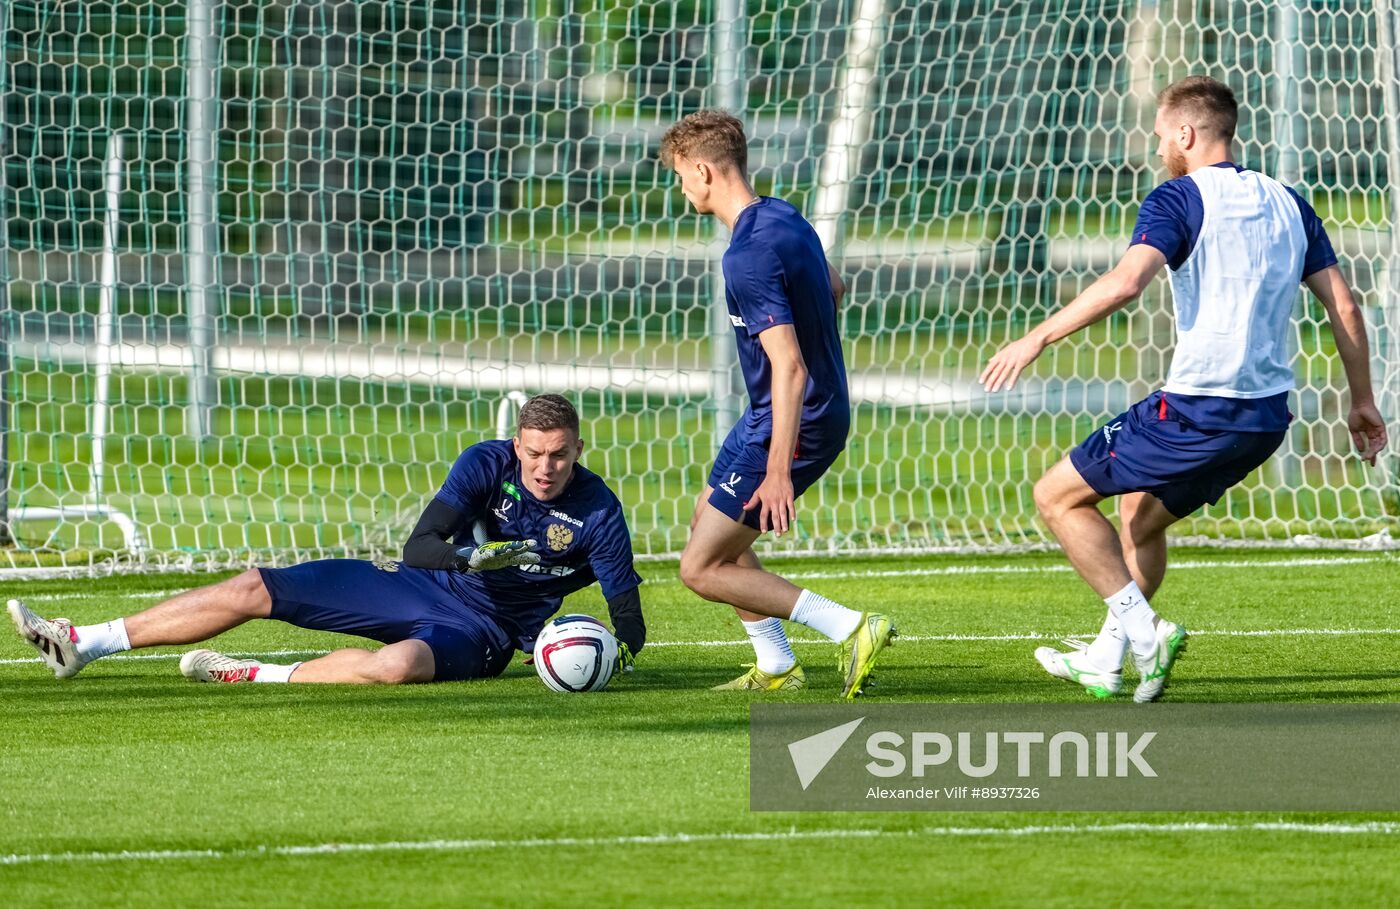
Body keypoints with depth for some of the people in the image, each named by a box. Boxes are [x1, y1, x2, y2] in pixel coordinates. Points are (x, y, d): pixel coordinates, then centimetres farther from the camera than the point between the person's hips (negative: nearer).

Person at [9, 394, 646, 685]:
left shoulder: (597, 513, -16)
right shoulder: (489, 464, -10)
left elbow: (627, 609, -12)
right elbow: (417, 548, -19)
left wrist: (621, 649, -34)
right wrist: (469, 556, -39)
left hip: (480, 632, -4)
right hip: (422, 586, 4)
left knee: (397, 666, -42)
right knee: (254, 591, -2)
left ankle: (256, 676, -21)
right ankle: (83, 644, 4)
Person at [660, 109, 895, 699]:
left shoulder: (750, 256, -26)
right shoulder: (783, 218, 4)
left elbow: (789, 367, -30)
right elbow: (832, 290, 23)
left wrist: (779, 473, -30)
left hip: (795, 424, -10)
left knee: (702, 569, -5)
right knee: (709, 521, 26)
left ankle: (851, 628, -11)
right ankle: (776, 667, 26)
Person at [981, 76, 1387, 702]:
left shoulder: (1180, 199, -7)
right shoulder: (1286, 203, 14)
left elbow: (1126, 282, -23)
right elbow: (1345, 308, 13)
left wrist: (1037, 339, -19)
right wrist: (1362, 402, 21)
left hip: (1198, 409, -8)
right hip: (1269, 415, 8)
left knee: (1058, 495, 5)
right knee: (1141, 513, 28)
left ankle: (1142, 629, -6)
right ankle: (1107, 659, 29)